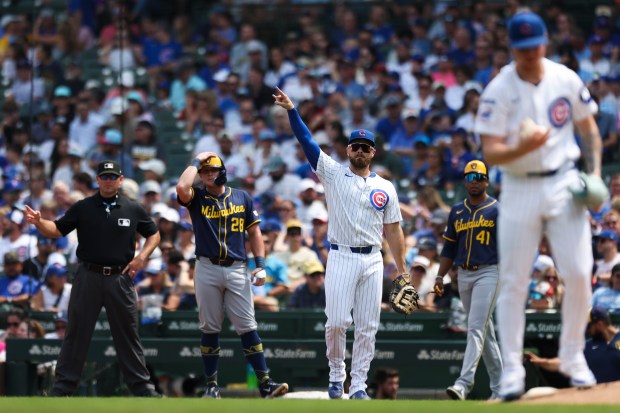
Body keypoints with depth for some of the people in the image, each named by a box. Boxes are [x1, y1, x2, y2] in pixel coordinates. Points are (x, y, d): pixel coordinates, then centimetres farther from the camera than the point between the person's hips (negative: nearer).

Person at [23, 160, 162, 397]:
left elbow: (154, 234, 16)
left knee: (128, 333, 6)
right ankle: (63, 385, 6)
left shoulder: (133, 210, 7)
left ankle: (141, 385, 12)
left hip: (120, 278, 0)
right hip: (88, 277, 0)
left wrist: (142, 256, -1)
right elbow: (57, 230, 1)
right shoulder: (82, 208, 5)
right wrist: (38, 222, -20)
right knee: (77, 333, 1)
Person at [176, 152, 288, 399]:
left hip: (237, 269, 0)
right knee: (209, 329, 3)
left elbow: (254, 232, 12)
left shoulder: (242, 198, 10)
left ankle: (265, 383, -7)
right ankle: (212, 385, 9)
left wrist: (260, 264, 2)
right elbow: (181, 187, -19)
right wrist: (196, 162, -5)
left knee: (247, 327, -4)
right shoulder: (197, 198, 5)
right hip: (207, 269, 0)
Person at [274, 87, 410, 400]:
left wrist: (402, 270, 8)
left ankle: (358, 384, 4)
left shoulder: (385, 188, 12)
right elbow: (307, 142, -2)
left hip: (373, 261, 2)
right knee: (337, 322, -9)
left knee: (367, 326, 0)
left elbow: (393, 230, 13)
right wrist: (291, 110, -13)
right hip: (341, 258, -2)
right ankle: (336, 375, 10)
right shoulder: (333, 174, 6)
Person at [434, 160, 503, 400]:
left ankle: (464, 383, -27)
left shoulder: (497, 210, -2)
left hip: (488, 273, -6)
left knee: (476, 328, -17)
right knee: (484, 331, 10)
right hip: (463, 275, 6)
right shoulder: (457, 212, 14)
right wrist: (440, 276, 8)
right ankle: (499, 387, 17)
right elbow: (449, 248, 18)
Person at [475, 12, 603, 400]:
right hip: (519, 189, -2)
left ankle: (573, 357, 15)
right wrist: (524, 147, -32)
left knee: (579, 273, -3)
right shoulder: (498, 91, -9)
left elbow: (588, 127, 13)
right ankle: (512, 370, 4)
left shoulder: (567, 80, 0)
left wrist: (595, 172, 0)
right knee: (513, 283, -2)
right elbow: (490, 153, -13)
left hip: (565, 185, 2)